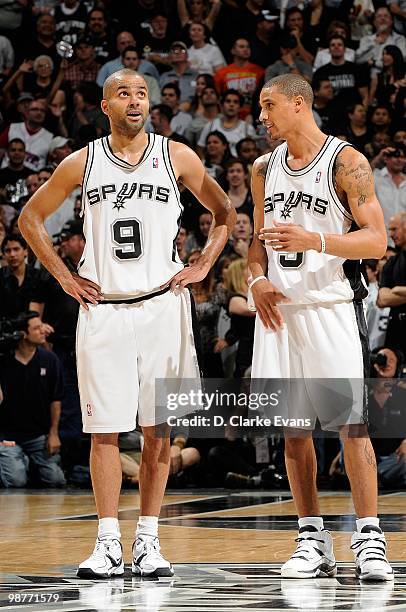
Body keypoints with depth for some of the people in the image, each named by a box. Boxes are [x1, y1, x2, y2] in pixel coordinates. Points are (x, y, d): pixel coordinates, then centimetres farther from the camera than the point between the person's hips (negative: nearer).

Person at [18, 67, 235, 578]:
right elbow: (30, 218, 14)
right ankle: (108, 545, 3)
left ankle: (148, 542, 10)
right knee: (105, 429, -1)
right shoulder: (82, 163, 4)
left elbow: (224, 213, 14)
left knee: (157, 431, 2)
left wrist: (202, 267, 3)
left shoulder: (176, 157, 3)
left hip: (161, 305, 0)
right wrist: (64, 277, 6)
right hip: (103, 308, 0)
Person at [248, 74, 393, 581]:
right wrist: (257, 278, 0)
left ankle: (368, 539, -5)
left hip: (332, 307, -6)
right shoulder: (265, 168, 12)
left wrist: (315, 241, -23)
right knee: (293, 426, 5)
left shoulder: (346, 162, -6)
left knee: (351, 421, -8)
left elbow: (376, 239, -10)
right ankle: (312, 540, 11)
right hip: (279, 308, 6)